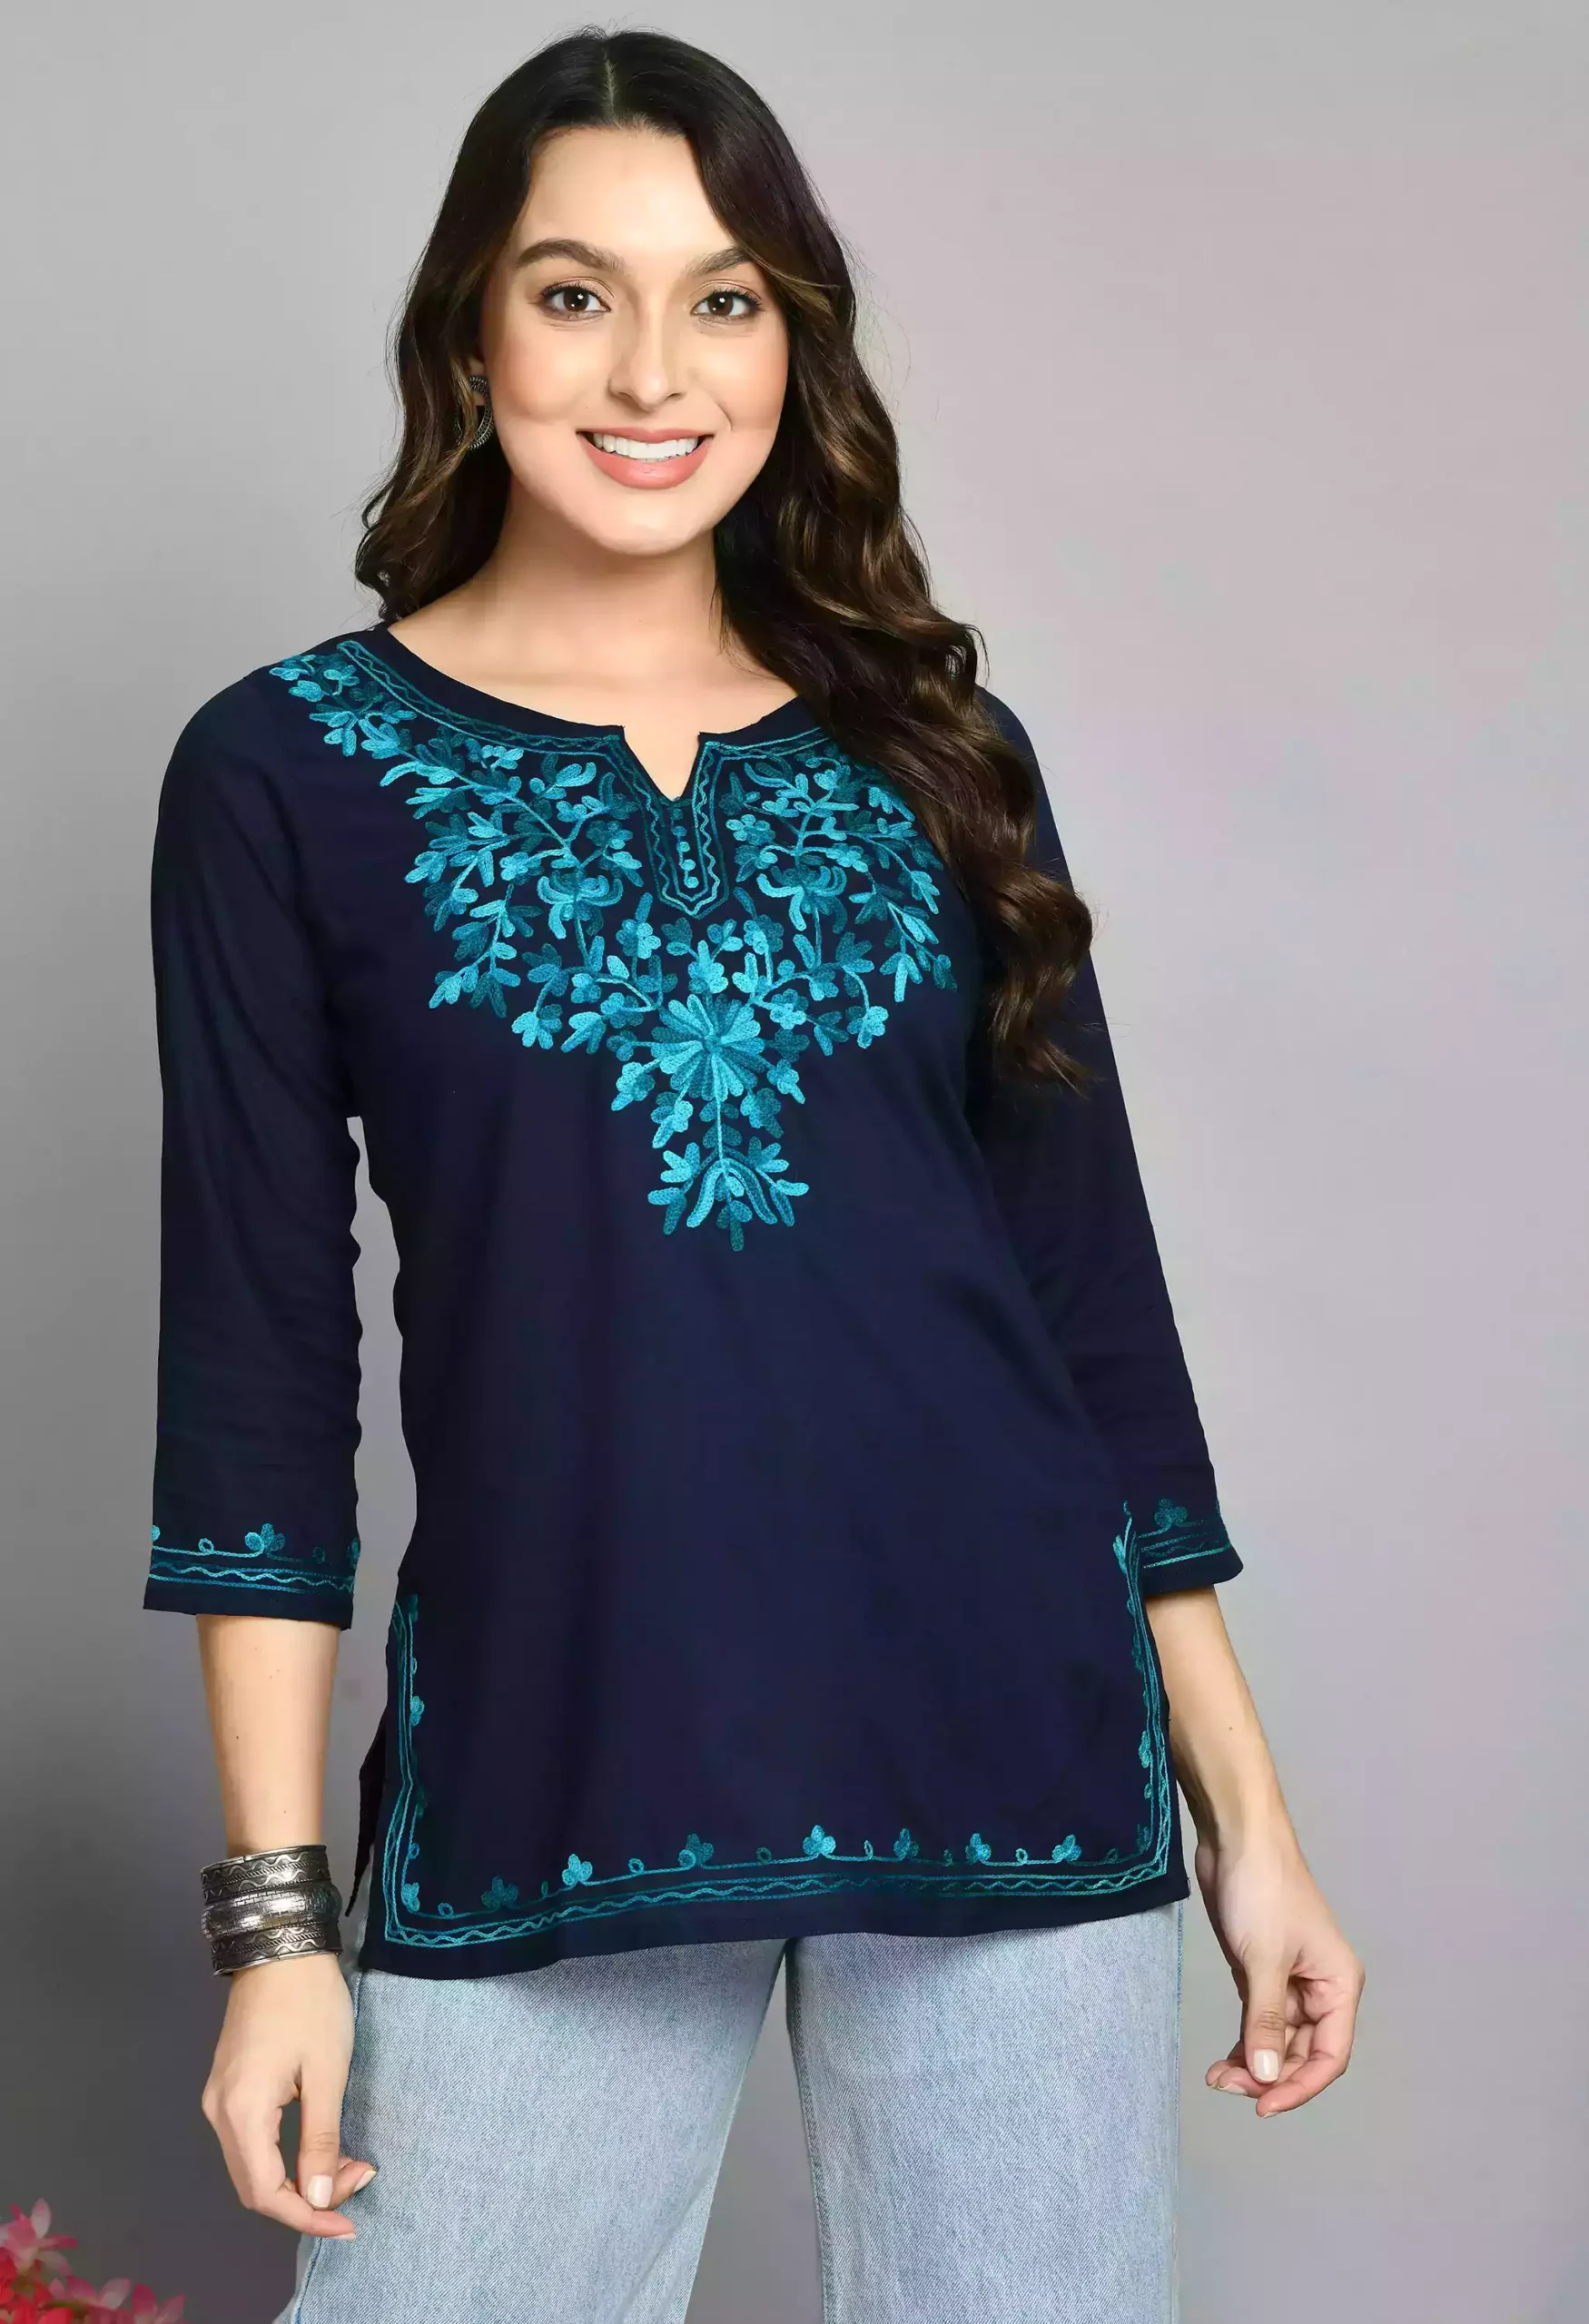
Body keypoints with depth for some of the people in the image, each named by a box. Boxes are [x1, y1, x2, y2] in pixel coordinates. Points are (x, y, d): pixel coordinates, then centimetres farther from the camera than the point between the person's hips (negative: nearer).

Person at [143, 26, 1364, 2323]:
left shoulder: (937, 752, 8)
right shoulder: (291, 771, 1)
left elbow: (1090, 1282, 10)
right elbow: (258, 1349, -1)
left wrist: (1247, 1812, 8)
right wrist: (275, 1909, -5)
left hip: (1017, 1770, 2)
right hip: (539, 1786, -2)